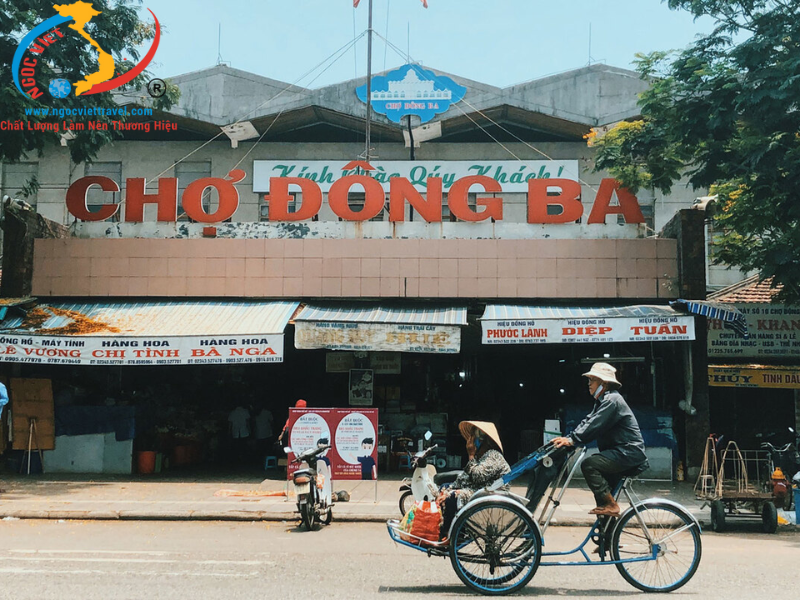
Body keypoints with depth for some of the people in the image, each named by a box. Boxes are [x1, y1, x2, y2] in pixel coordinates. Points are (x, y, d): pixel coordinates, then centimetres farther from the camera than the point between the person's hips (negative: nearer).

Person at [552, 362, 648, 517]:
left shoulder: (612, 400, -14)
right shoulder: (602, 401, 19)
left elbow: (595, 425, -25)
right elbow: (587, 422, 10)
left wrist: (572, 440, -27)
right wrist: (568, 438, -4)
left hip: (629, 452, -11)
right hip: (620, 452, 11)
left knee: (589, 464, -22)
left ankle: (610, 505, -16)